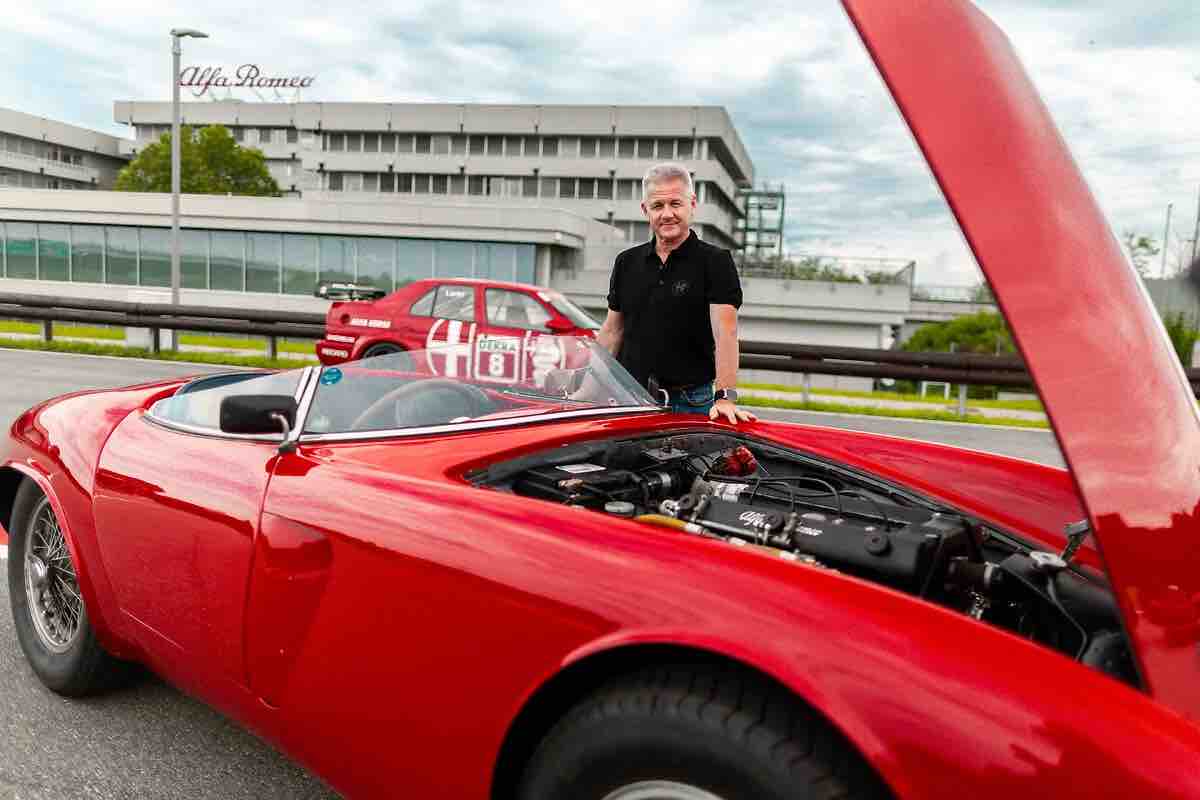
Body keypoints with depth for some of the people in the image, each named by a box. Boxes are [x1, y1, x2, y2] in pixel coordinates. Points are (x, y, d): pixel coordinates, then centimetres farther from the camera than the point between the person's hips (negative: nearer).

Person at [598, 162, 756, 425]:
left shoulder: (715, 262, -6)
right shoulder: (627, 262, 9)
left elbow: (725, 331, -17)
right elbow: (612, 330, 13)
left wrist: (725, 396, -27)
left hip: (689, 403, -4)